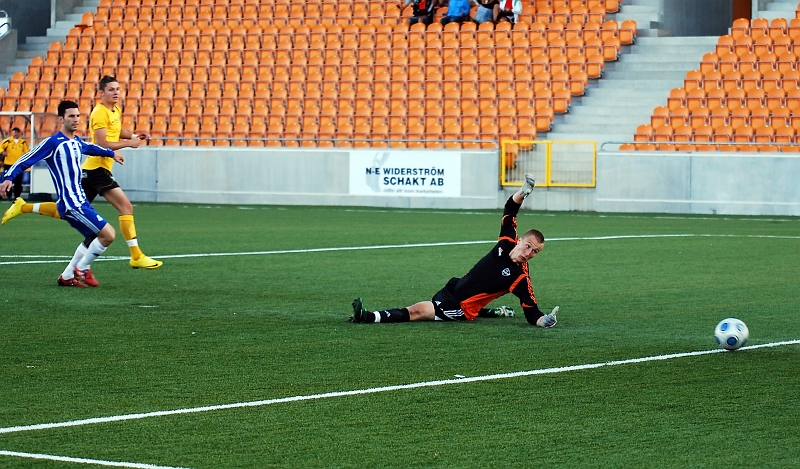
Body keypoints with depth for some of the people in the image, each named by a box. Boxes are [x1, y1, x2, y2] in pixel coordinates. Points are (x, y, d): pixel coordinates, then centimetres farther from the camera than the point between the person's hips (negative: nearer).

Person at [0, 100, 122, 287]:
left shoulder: (76, 142, 13)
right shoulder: (52, 143, -12)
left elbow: (91, 148, 37)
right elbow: (25, 160, -14)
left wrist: (111, 153, 53)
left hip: (80, 201, 9)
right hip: (71, 205, -9)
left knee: (92, 239, 20)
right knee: (108, 235, -12)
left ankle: (67, 277, 24)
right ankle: (82, 269, 5)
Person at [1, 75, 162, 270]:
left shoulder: (116, 111, 14)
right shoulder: (100, 113, -14)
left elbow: (117, 131, 33)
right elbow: (102, 144, -21)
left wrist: (134, 135, 15)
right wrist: (128, 143, -17)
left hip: (91, 170, 10)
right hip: (97, 167, -10)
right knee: (126, 207, -13)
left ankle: (23, 207, 19)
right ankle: (136, 256, -14)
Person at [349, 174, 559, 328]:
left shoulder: (520, 277, -20)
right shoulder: (507, 243, -4)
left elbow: (532, 312, -22)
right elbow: (510, 209, 6)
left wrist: (544, 320, -44)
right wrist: (523, 192, -11)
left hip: (461, 309, -8)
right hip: (453, 289, 8)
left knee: (415, 311, -19)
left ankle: (367, 317, -22)